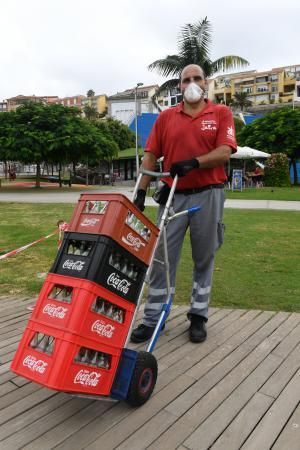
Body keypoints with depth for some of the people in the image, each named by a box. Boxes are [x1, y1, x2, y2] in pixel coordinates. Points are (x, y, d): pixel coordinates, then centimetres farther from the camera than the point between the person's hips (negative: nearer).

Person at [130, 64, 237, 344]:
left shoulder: (221, 113, 5)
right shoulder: (165, 117, 10)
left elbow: (224, 153, -8)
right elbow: (151, 156, 5)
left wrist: (194, 162, -24)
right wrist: (141, 192, -4)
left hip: (208, 195, -1)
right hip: (173, 196, 2)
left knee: (204, 259, 8)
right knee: (162, 258, 2)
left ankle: (198, 317, 23)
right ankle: (152, 318, 14)